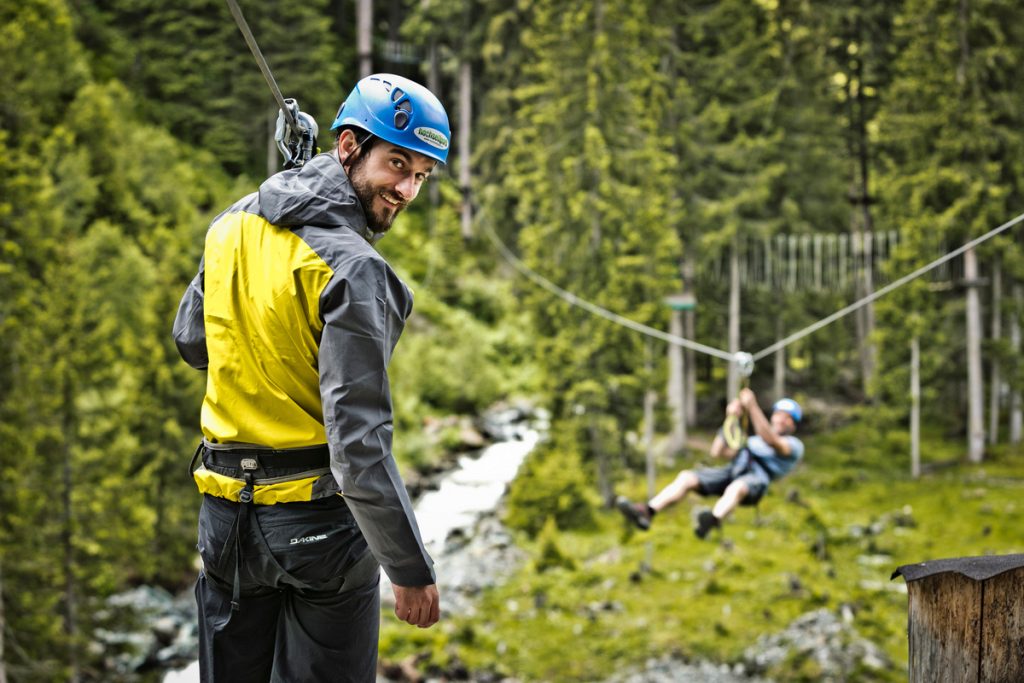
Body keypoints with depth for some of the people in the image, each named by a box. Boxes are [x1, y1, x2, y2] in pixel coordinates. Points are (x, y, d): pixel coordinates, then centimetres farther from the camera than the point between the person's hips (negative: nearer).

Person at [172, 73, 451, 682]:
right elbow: (360, 446, -24)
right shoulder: (353, 270, -21)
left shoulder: (234, 225, 2)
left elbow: (191, 343, 19)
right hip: (320, 518, -6)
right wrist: (412, 571, -18)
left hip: (226, 514, 7)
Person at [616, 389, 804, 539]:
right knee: (686, 477, -16)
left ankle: (713, 520, -72)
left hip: (757, 478, -6)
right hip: (732, 472, 6)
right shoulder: (752, 441, 39)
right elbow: (717, 452, 28)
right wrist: (730, 421, 21)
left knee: (736, 487, -41)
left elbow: (770, 439, -5)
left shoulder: (794, 445, 19)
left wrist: (753, 407, -11)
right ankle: (647, 511, -35)